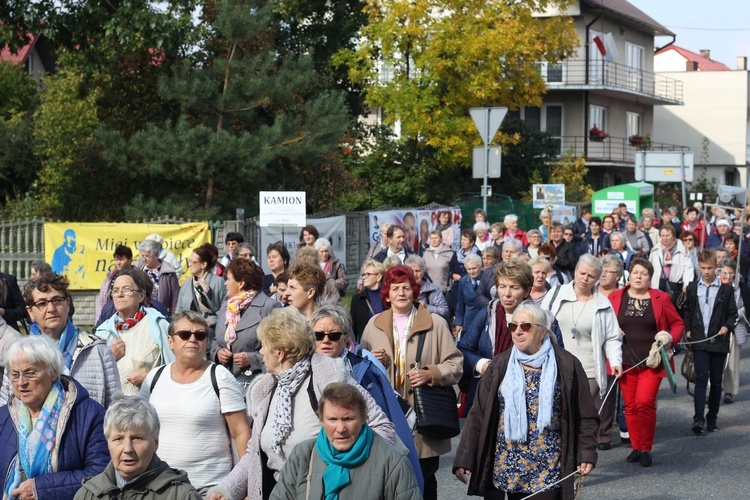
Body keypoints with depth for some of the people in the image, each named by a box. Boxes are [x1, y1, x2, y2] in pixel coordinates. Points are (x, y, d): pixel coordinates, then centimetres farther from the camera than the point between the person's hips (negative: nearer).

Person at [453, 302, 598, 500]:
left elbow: (585, 417, 2)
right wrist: (464, 459, -4)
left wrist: (586, 454, -8)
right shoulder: (500, 365, 4)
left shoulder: (567, 365, 0)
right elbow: (478, 415, 2)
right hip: (509, 468, 2)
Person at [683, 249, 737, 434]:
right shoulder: (692, 288, 7)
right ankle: (699, 418, -17)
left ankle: (712, 417, 19)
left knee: (716, 381, 7)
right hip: (699, 341, 0)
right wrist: (687, 329, 5)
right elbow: (688, 311, 17)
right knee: (701, 378, -11)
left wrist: (727, 326, -13)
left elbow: (733, 314, 5)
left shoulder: (726, 289, 1)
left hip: (718, 341, 0)